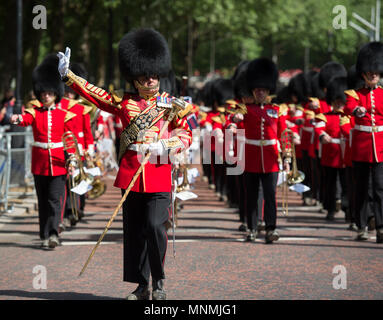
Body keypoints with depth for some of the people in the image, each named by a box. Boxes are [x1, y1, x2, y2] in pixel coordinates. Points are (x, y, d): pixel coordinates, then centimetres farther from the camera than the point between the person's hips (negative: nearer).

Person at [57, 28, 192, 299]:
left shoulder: (171, 105, 8)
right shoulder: (124, 103, 11)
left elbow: (185, 136, 4)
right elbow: (93, 93, 11)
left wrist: (165, 145, -14)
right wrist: (67, 75, 4)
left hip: (160, 176, -2)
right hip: (130, 175, 2)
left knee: (155, 226, -14)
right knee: (134, 231, 5)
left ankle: (159, 282, 2)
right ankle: (141, 286, 14)